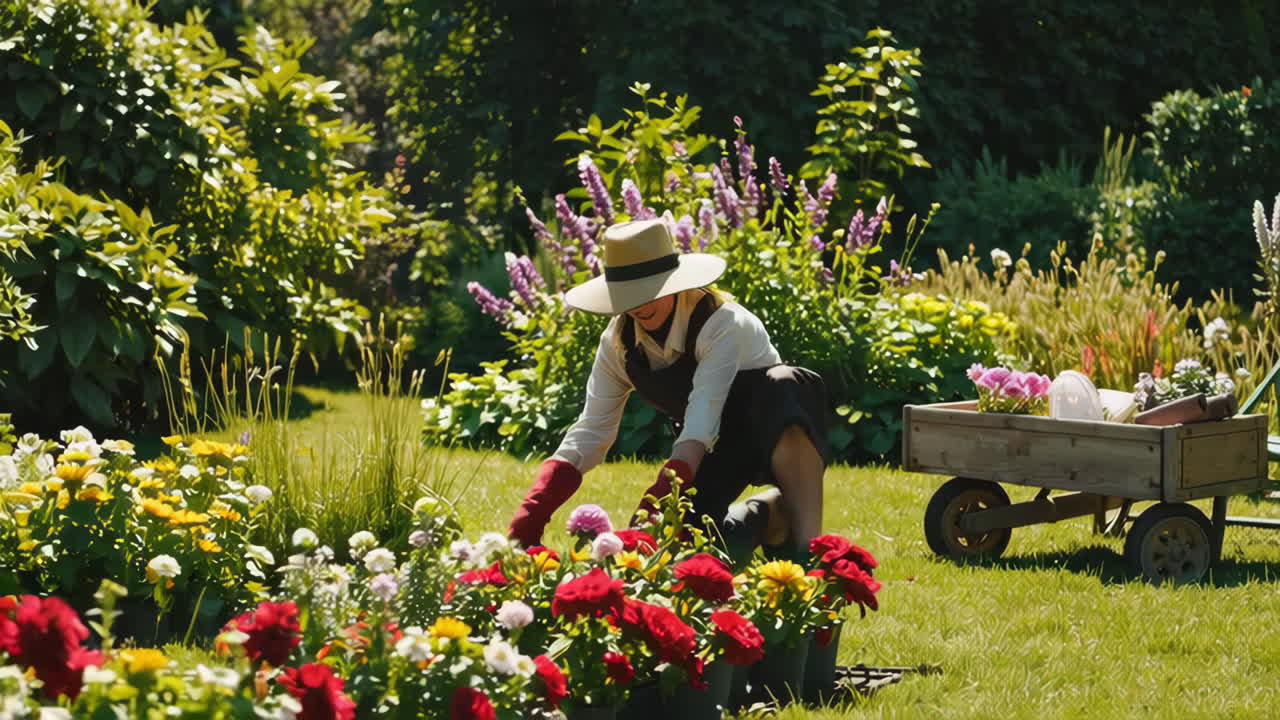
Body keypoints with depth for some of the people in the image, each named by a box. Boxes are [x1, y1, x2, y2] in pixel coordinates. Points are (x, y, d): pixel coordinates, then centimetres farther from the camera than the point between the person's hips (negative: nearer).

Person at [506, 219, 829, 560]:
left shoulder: (722, 324, -28)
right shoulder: (618, 342, -9)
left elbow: (700, 428, -38)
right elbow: (590, 433, -10)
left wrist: (655, 507, -50)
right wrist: (528, 520, -24)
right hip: (727, 452, 6)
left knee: (786, 386, -40)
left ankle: (808, 544, -36)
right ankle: (772, 513, 8)